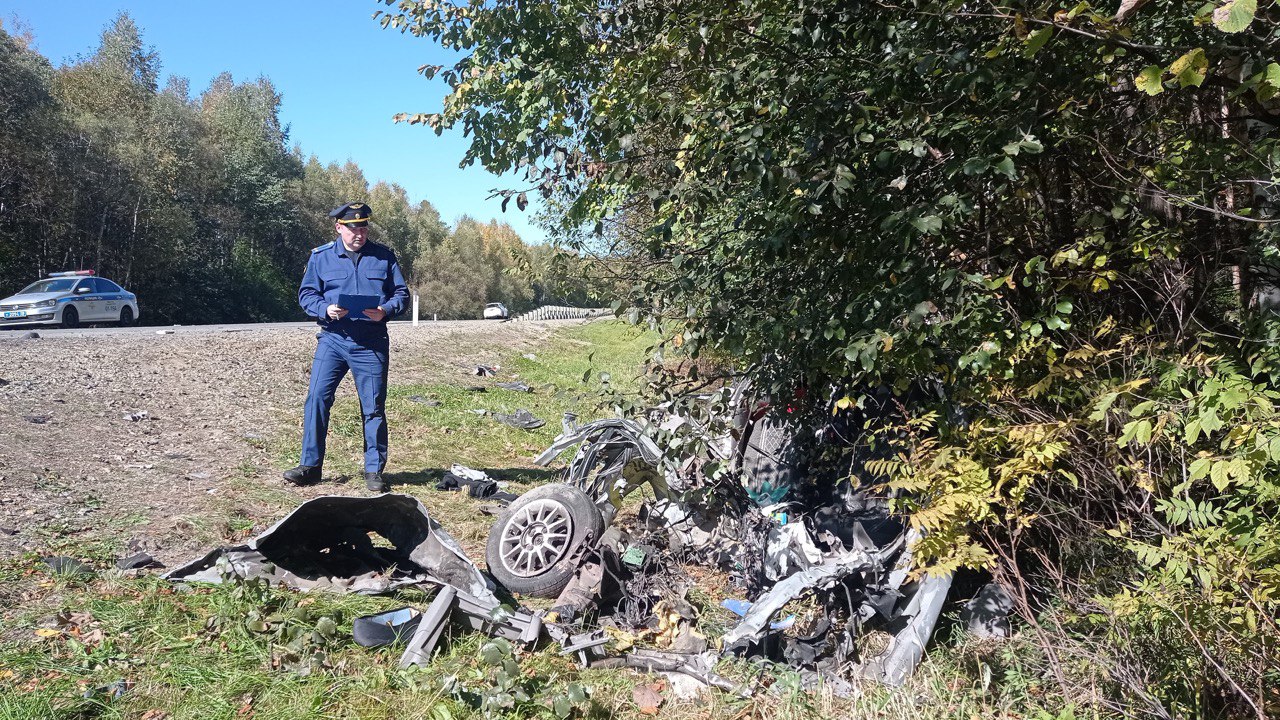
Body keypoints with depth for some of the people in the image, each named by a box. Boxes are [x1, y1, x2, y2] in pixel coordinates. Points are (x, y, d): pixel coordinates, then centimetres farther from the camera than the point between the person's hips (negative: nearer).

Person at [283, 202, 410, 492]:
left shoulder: (384, 256, 6)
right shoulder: (321, 256, 6)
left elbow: (402, 293, 7)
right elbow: (306, 293, 6)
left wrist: (385, 310, -14)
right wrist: (325, 309, -15)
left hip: (371, 345, 0)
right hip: (332, 339, 1)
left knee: (373, 407, 3)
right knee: (317, 398, -6)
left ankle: (374, 471, 13)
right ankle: (310, 465, 7)